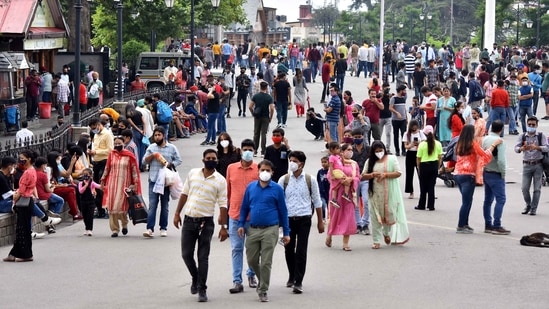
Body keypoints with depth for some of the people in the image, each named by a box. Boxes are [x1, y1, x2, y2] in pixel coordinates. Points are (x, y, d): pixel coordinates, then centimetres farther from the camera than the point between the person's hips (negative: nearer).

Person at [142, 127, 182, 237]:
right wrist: (152, 156, -10)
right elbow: (144, 161, 8)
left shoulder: (172, 148, 3)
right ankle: (150, 228, -13)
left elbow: (178, 160, 4)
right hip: (153, 179, 1)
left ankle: (163, 228, 15)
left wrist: (169, 164, -13)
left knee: (164, 205, 8)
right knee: (152, 205, -8)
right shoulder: (151, 147, 9)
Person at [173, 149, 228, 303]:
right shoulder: (193, 173, 4)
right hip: (189, 220, 3)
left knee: (203, 257, -1)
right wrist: (177, 213, 7)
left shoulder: (220, 180, -4)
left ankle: (202, 289, 6)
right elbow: (184, 194, 11)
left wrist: (224, 227, -8)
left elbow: (223, 205, -4)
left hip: (206, 222, -3)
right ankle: (196, 278, 30)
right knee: (186, 254, 4)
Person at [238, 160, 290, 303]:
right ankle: (263, 282, 33)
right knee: (252, 261, 8)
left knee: (266, 262, -2)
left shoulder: (277, 189, -1)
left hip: (270, 230, -3)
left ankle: (263, 291, 8)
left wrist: (286, 232, 2)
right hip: (253, 229, 3)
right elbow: (244, 207, 13)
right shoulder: (251, 187, 7)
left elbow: (283, 211, 3)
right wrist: (241, 224, 2)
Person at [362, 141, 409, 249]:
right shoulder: (370, 161, 9)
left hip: (389, 192, -2)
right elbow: (363, 176, 6)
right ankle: (376, 241, 4)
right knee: (376, 216, -1)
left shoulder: (391, 159, 3)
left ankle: (386, 233, 30)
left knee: (390, 213, 0)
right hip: (375, 193, 2)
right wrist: (372, 175, -13)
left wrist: (385, 175, -16)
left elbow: (398, 173, -5)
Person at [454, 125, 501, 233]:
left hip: (457, 174, 7)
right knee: (466, 202, -3)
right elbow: (485, 155, -9)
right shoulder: (473, 143, -9)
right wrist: (494, 144, -3)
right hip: (468, 175, -7)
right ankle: (461, 226, -4)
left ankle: (465, 224, 19)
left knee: (466, 201, 17)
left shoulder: (460, 144, 9)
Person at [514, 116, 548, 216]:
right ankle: (528, 205, 24)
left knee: (537, 188, 0)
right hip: (527, 165, 1)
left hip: (538, 165, -1)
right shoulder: (522, 136, 3)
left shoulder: (541, 136, -1)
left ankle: (534, 208, 10)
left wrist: (536, 147, -29)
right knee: (525, 188, 1)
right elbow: (516, 148, -7)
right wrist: (522, 148, -30)